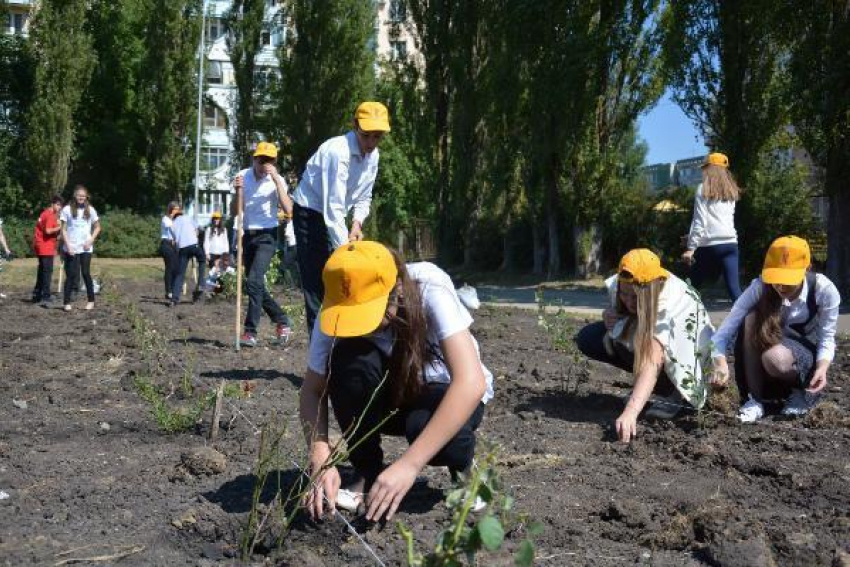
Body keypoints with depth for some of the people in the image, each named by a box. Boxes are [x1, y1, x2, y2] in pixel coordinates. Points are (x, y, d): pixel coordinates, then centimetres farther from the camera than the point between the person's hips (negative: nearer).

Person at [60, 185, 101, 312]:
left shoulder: (90, 210, 5)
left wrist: (91, 240, -3)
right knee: (71, 275, -3)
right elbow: (63, 229, 0)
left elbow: (97, 227, 12)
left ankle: (91, 301, 10)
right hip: (71, 248, -1)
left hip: (85, 248, 1)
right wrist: (68, 245, -10)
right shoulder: (67, 209, 0)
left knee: (86, 273, -1)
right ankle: (67, 302, 2)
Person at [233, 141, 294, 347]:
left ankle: (250, 332, -15)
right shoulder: (243, 176, 0)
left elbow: (288, 210, -23)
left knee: (254, 281, -19)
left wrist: (276, 179, -25)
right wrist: (239, 190, -19)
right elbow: (238, 211, -2)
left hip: (267, 235, -5)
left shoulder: (277, 180, -8)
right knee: (256, 285, 9)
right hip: (248, 235, 5)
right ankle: (282, 321, 25)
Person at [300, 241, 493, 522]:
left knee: (426, 426, -38)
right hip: (386, 395, 3)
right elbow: (312, 391, -16)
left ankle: (461, 465, -1)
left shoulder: (431, 289, -32)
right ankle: (367, 472, -10)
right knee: (348, 359, -30)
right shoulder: (336, 311, -22)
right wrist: (321, 460, -35)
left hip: (441, 391, -3)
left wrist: (408, 465, -45)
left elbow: (472, 382, -40)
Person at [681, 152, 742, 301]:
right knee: (734, 287, -1)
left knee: (695, 287, 9)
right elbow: (728, 217, 18)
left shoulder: (704, 189, 0)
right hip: (730, 243, 5)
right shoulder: (731, 191, 17)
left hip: (709, 245, -4)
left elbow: (699, 221, -8)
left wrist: (691, 247, -8)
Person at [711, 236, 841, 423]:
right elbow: (725, 330, -27)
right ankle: (754, 399, -19)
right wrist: (720, 362, -46)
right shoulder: (759, 288, -22)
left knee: (775, 358, -37)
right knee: (752, 319, -30)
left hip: (807, 353, -2)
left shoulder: (824, 290, -23)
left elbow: (827, 339, -14)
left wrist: (822, 367, -34)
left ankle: (804, 391, -1)